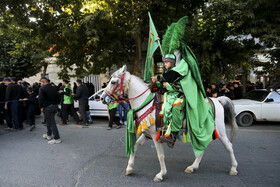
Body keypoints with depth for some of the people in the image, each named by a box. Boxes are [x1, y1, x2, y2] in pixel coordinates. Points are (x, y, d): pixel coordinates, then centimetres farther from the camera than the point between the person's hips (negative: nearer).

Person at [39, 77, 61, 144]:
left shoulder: (42, 88, -8)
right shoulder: (54, 88, 11)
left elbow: (41, 99, -15)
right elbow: (57, 97, 13)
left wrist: (41, 107, -6)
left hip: (47, 107, -7)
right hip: (55, 106, 7)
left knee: (51, 122, -5)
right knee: (50, 121, 22)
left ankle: (57, 138, -5)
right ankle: (48, 135, 36)